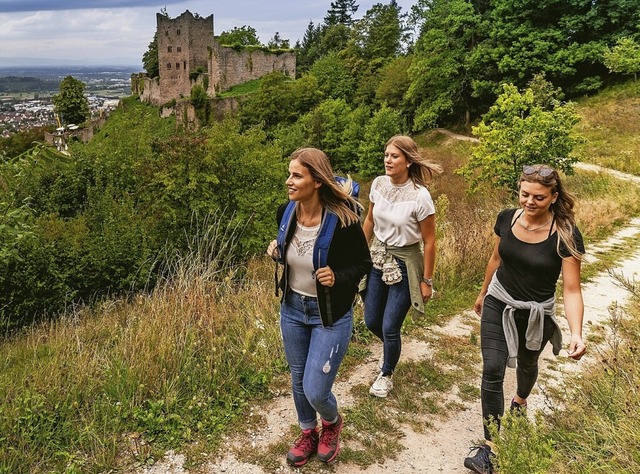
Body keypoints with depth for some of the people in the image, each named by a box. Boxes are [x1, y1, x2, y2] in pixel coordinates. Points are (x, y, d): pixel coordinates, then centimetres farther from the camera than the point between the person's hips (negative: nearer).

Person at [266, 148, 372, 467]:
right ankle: (308, 434, 47)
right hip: (292, 309, 5)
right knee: (298, 380, 20)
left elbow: (363, 263, -10)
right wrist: (277, 252, -10)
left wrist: (338, 278, -28)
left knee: (315, 391, -1)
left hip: (330, 316, -5)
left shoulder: (342, 220, -24)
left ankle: (332, 423, 36)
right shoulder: (286, 212, -8)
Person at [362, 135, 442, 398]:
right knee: (371, 321, 16)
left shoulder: (420, 196, -22)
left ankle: (386, 373, 33)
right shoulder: (378, 183, -6)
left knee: (390, 327, 3)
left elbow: (429, 242, -14)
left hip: (404, 264, -5)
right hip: (377, 257, 6)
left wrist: (427, 280, -8)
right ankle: (391, 348, 51)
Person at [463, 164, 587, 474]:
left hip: (535, 314, -2)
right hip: (497, 304, 2)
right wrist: (482, 293, 18)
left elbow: (571, 289, -22)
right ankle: (489, 447, 3)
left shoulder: (566, 236, -22)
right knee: (492, 369, -6)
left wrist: (576, 333, -35)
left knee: (526, 364, 24)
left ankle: (519, 401, 58)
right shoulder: (507, 219, -11)